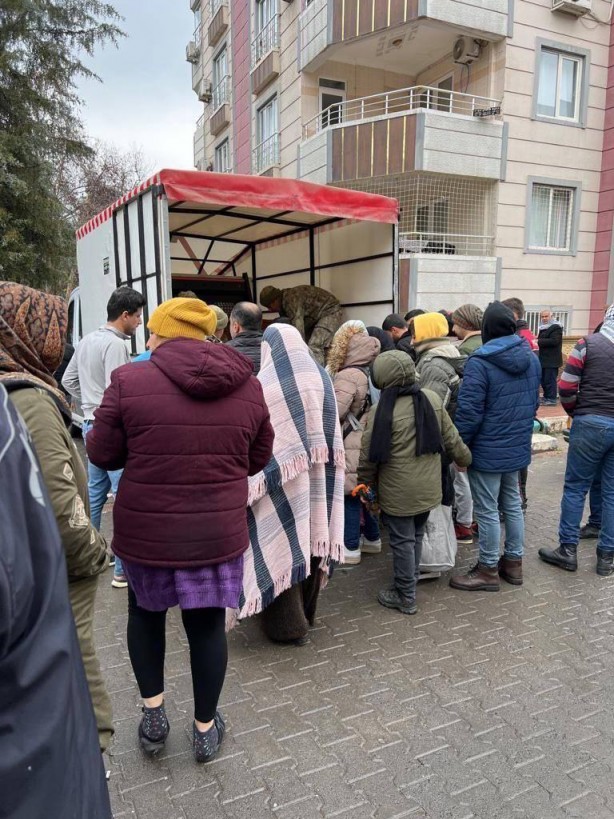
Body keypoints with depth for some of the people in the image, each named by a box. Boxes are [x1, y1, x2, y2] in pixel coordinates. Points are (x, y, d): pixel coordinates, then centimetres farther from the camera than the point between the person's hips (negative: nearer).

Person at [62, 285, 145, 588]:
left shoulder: (87, 340, 12)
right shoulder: (115, 344, -17)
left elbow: (68, 380, 18)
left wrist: (90, 402, 16)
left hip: (92, 424, 10)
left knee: (95, 492, 19)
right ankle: (123, 569, 1)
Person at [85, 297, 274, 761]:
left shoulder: (129, 380, -13)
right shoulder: (247, 386, -4)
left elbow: (102, 454, -4)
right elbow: (257, 460, 5)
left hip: (146, 530, -1)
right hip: (219, 531, 2)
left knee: (145, 611, 26)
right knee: (208, 625, 17)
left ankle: (153, 713, 30)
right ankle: (206, 728, 34)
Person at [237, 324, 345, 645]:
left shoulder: (266, 383, -13)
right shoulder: (321, 378, 4)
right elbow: (333, 434, 7)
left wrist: (251, 484, -4)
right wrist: (322, 469, 16)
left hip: (280, 480, -6)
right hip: (317, 478, 6)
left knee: (280, 546, 7)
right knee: (310, 539, 18)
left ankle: (288, 624, 18)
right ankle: (306, 612, 36)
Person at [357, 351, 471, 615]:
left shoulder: (384, 411, -20)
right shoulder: (432, 399, -5)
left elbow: (369, 457, -13)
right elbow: (451, 437, 5)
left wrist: (366, 487, 2)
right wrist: (465, 458, 23)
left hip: (399, 493, -5)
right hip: (429, 488, 6)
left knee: (402, 541, 8)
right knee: (417, 535, 22)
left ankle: (406, 597, 20)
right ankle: (410, 580, 38)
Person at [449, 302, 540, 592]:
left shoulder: (480, 362, -20)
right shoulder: (532, 358, 5)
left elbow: (469, 412, -21)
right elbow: (533, 403, 14)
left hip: (488, 451, -7)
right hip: (518, 447, 8)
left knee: (487, 511, 4)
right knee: (512, 504, 19)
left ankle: (488, 570, 17)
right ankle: (513, 562, 32)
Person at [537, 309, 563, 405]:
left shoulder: (556, 327, -10)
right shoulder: (543, 328, 20)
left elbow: (554, 341, -23)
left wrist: (539, 341, -20)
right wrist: (537, 340, 8)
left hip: (551, 360, -10)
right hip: (544, 359, 10)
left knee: (550, 380, -9)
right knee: (544, 380, 14)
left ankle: (552, 399, -5)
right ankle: (546, 397, 22)